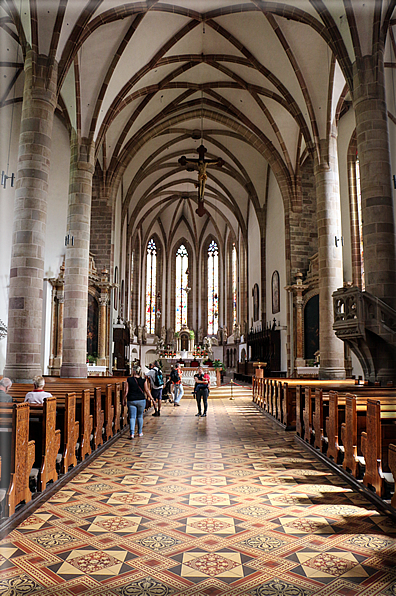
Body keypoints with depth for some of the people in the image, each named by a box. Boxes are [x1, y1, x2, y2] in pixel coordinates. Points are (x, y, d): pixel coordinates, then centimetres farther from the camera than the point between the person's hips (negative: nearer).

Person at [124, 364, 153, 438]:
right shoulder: (144, 380, -4)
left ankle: (132, 433, -8)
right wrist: (151, 398, 11)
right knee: (140, 416, 15)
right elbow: (147, 390, -2)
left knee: (132, 417, 3)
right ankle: (140, 432, 24)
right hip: (141, 400, 1)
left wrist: (124, 399, 8)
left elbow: (126, 391, -4)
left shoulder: (129, 380, -6)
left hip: (131, 401, -1)